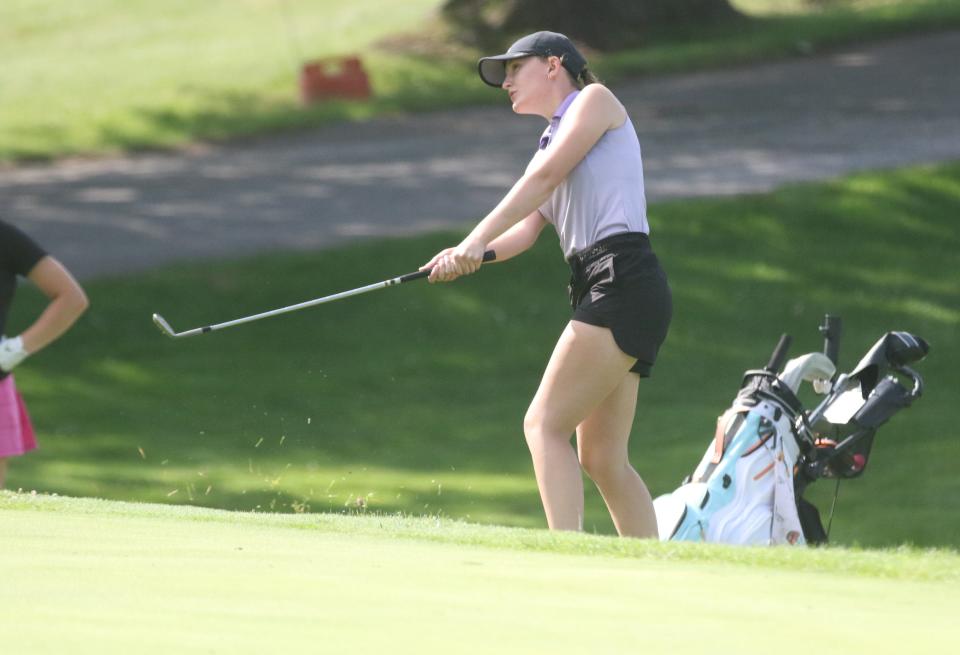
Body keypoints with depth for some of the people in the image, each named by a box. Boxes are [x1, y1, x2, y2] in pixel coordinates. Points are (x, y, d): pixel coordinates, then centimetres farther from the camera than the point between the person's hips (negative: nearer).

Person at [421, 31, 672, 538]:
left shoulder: (595, 99, 5)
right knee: (601, 458, 5)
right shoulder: (550, 141, 26)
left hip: (623, 282, -9)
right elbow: (525, 230, 11)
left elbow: (545, 177, -10)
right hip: (594, 288, 9)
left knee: (545, 424, -15)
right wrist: (465, 259, -9)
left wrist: (477, 239, -16)